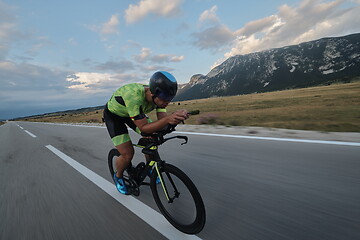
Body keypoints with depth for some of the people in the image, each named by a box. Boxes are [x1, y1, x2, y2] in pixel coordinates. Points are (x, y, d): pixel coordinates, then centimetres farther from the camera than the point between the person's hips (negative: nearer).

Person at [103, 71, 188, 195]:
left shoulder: (159, 96, -23)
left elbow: (162, 119, -23)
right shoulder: (134, 96, -43)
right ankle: (118, 177, 21)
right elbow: (143, 128, -40)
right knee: (127, 154, -13)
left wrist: (176, 117, -44)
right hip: (113, 114, -5)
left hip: (133, 112, 6)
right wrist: (168, 119, -54)